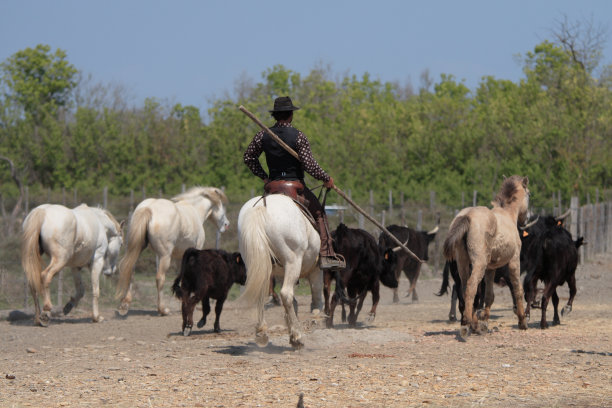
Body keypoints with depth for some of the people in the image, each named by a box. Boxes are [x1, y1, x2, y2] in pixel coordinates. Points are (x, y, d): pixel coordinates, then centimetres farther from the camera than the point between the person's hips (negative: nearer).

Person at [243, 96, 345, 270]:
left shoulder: (263, 135, 4)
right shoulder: (298, 136, -11)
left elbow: (249, 157, 13)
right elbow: (309, 164, -15)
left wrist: (263, 176, 20)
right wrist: (326, 179, -1)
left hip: (272, 186, 4)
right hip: (295, 187, -4)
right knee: (319, 213, 11)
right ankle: (326, 255, 3)